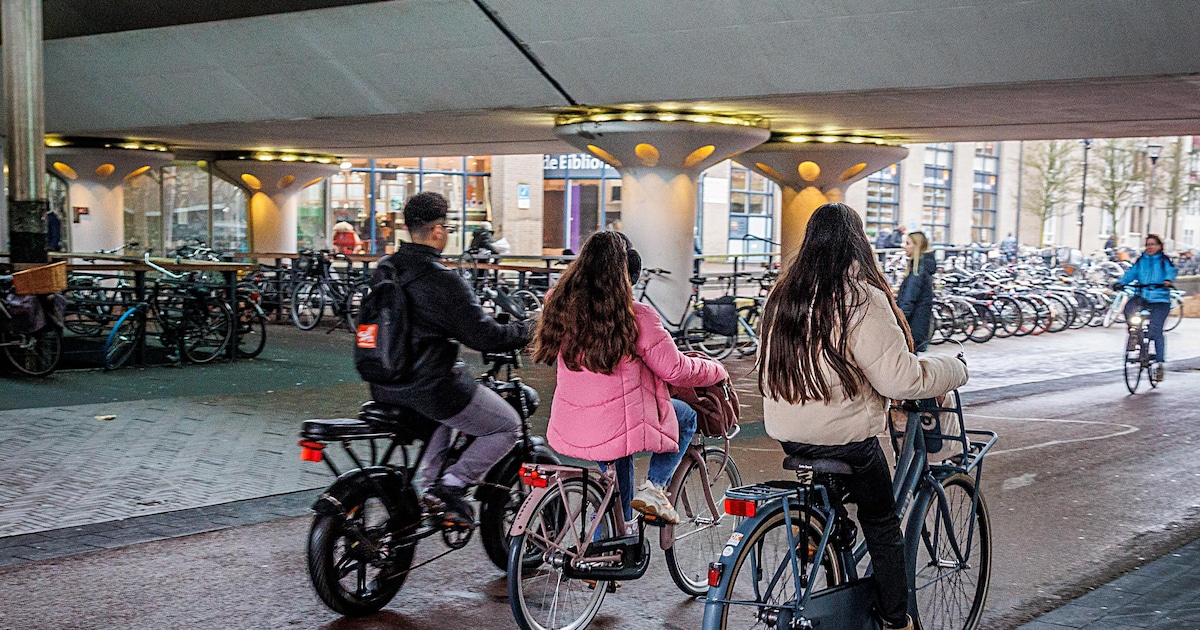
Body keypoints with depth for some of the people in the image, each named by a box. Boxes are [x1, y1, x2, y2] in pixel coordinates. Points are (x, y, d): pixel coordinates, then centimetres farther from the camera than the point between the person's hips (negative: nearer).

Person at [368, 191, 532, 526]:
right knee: (508, 426, 9)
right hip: (430, 386, -8)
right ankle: (451, 486, -1)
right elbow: (484, 337, -17)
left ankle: (430, 480, 30)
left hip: (385, 387, 8)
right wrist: (528, 331, -1)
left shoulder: (384, 269, 6)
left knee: (450, 402, 38)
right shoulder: (442, 279, -18)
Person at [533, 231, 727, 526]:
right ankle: (654, 487, 10)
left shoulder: (560, 306, 2)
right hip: (617, 430, -6)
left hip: (568, 432, 6)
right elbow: (675, 370, -10)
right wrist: (718, 371, 9)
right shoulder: (635, 315, -15)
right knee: (685, 415, 23)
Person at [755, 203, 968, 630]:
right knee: (883, 525, 11)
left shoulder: (783, 293, 3)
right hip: (843, 437, -6)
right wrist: (955, 369, -3)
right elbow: (900, 378, -20)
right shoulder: (860, 298, -18)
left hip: (785, 431, 6)